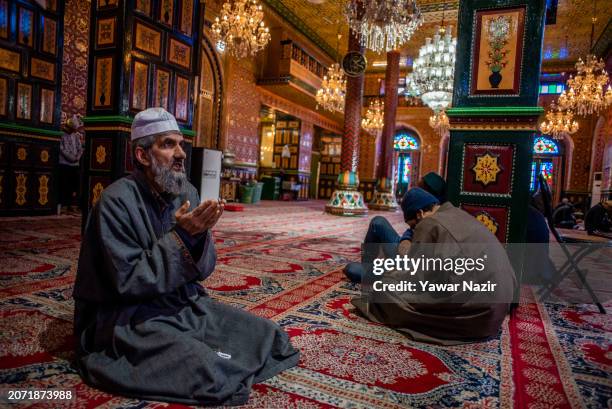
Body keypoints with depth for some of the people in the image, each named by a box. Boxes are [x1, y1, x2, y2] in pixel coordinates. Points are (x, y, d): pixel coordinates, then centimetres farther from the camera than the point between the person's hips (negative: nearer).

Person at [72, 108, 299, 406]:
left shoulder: (187, 192, 0)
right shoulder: (117, 200, -18)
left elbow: (201, 269, 1)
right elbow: (129, 281, -22)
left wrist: (200, 235, -20)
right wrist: (181, 235, -27)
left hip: (184, 303, 7)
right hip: (129, 315, -6)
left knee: (267, 334, -2)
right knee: (208, 371, -28)